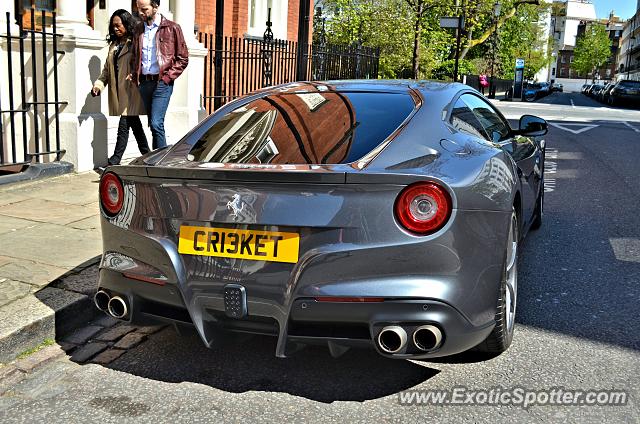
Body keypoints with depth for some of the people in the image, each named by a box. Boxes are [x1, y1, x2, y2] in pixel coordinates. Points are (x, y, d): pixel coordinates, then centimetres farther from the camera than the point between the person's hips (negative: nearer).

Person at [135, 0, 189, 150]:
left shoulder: (171, 28, 0)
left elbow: (183, 58, 0)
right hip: (143, 82, 5)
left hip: (162, 83, -5)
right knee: (153, 124, 9)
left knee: (156, 123, -16)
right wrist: (135, 75, 6)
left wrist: (167, 77, -9)